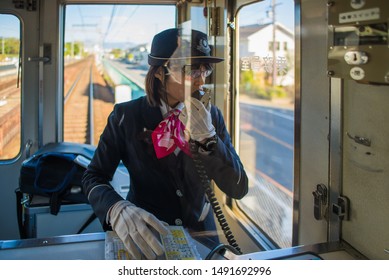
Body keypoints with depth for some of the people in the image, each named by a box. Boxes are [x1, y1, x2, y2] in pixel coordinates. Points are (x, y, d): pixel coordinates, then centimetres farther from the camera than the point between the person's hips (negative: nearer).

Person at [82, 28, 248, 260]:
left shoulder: (212, 116, -2)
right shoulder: (127, 116, -8)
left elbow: (238, 189, -6)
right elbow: (94, 177, -8)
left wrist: (207, 136, -19)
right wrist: (117, 210, -29)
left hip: (200, 233, 2)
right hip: (145, 240, -1)